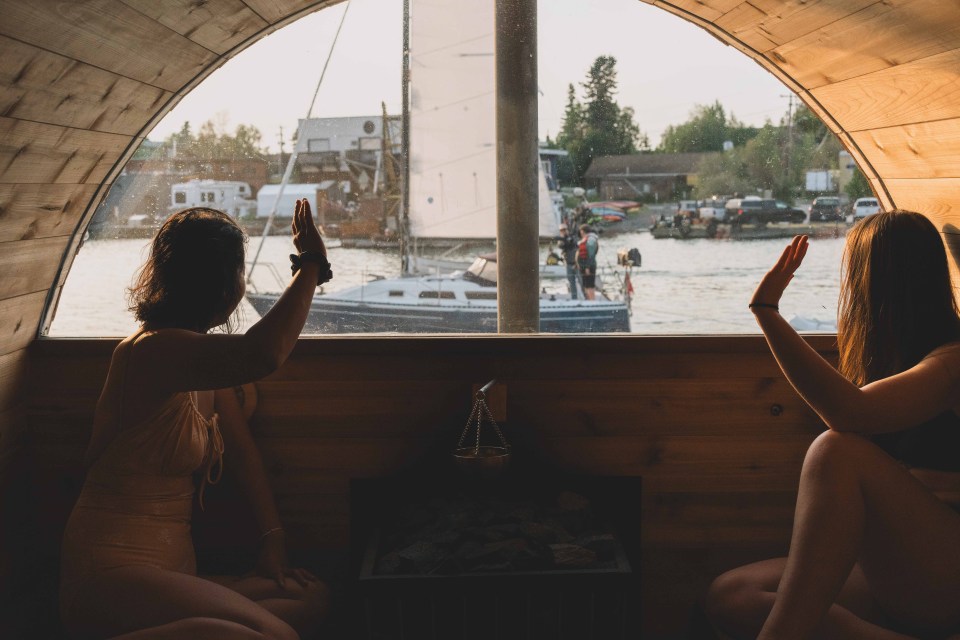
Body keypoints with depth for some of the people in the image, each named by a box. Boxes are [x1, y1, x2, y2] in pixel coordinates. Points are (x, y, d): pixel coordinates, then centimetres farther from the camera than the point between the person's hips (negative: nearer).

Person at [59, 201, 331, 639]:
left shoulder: (201, 355, 14)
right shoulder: (153, 351, -18)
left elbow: (242, 448, 15)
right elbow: (263, 354, -37)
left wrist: (272, 539, 8)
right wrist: (311, 265, -23)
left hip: (174, 569, 10)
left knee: (310, 598, 1)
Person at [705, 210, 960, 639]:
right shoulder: (884, 358, 17)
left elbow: (849, 413, -27)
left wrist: (766, 310, -23)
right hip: (889, 583, 8)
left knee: (839, 450, -31)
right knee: (729, 596, -11)